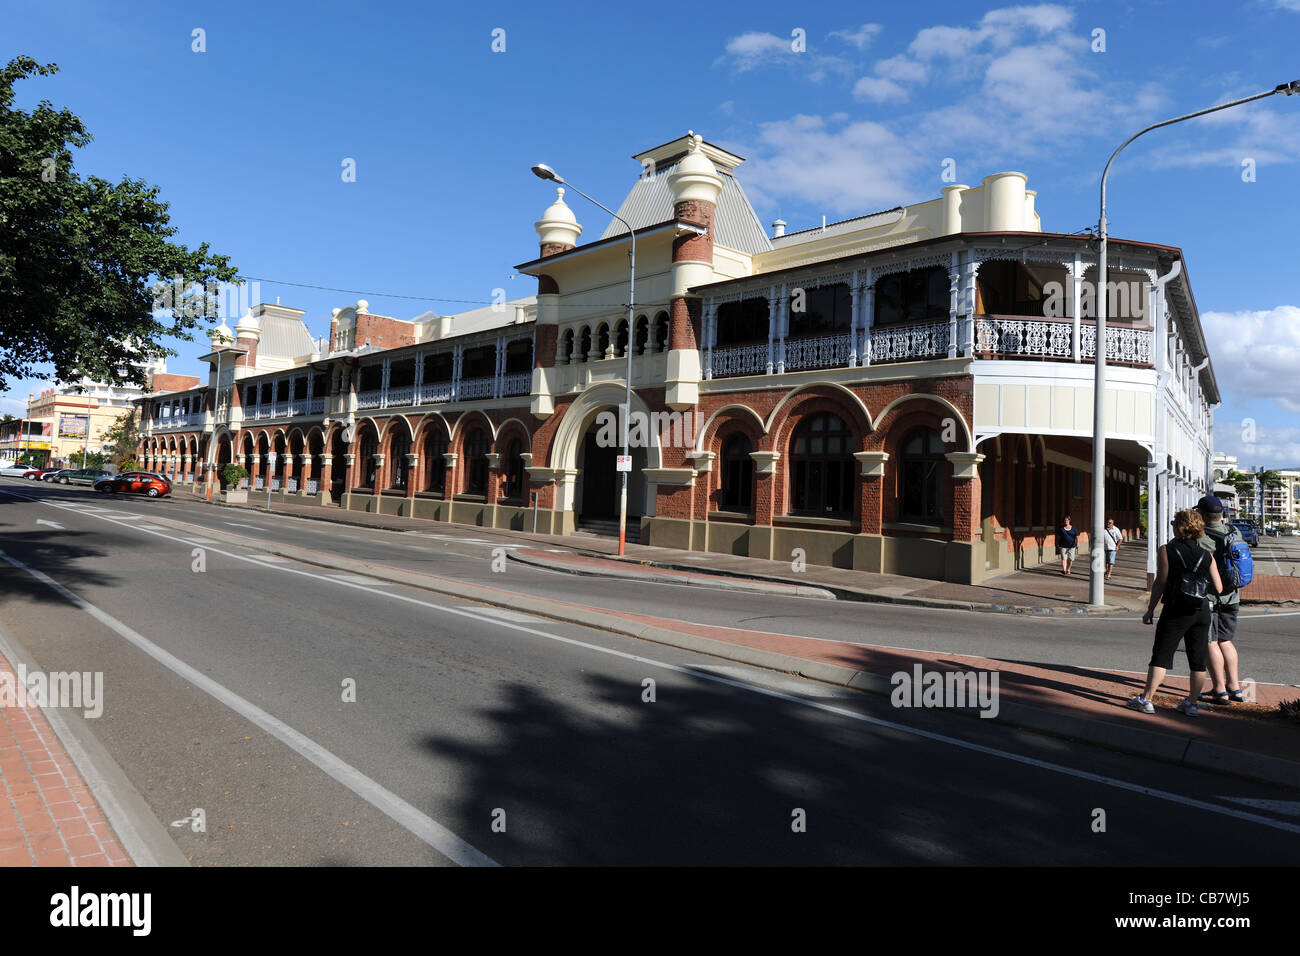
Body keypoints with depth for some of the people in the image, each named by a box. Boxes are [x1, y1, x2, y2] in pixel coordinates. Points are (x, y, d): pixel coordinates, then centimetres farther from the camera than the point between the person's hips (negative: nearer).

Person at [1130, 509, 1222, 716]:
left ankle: (1146, 699, 0)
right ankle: (1191, 704, 15)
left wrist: (1150, 610, -2)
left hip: (1176, 611, -3)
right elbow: (1218, 588, 4)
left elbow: (1160, 583, -9)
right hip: (1202, 612, 3)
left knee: (1161, 655, 0)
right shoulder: (1207, 556, 5)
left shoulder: (1166, 551, -5)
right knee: (1198, 659, 10)